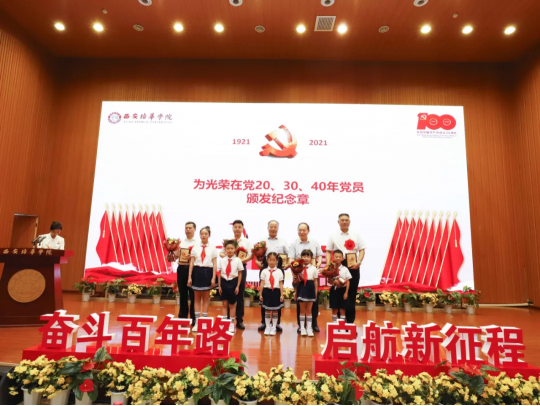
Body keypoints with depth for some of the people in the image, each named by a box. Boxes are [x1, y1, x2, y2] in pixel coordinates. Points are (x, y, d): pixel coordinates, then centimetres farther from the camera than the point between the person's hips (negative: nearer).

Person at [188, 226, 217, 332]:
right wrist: (189, 277, -2)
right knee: (197, 298, 6)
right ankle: (196, 322, 13)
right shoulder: (195, 248, 6)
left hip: (207, 272, -1)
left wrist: (213, 278, -8)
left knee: (206, 298, 6)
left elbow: (215, 264, -1)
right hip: (197, 272, 1)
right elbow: (191, 263, 4)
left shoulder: (212, 248, 2)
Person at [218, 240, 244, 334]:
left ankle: (232, 324, 20)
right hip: (224, 282, 2)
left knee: (232, 304, 9)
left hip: (233, 282, -1)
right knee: (224, 304, 7)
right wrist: (219, 285, 1)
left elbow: (240, 274, -1)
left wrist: (238, 286, -3)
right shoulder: (222, 260, -1)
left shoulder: (238, 260, -6)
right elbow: (219, 273, 4)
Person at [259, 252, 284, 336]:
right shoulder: (264, 271, 2)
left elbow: (281, 284, 2)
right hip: (267, 291, 0)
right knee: (267, 310, 7)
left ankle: (274, 328, 18)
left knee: (275, 310, 7)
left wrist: (281, 295, -1)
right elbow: (262, 283, 2)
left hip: (276, 291, 0)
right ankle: (267, 327, 19)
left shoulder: (279, 271, 2)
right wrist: (260, 294, 1)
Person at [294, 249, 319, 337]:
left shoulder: (314, 269, 3)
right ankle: (302, 328, 15)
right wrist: (296, 292, 2)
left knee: (309, 310, 8)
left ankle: (309, 328, 14)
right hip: (301, 288, 0)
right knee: (302, 310, 8)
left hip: (310, 288, 0)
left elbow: (316, 281, 5)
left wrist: (316, 292, 1)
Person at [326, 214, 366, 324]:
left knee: (352, 293, 5)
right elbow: (328, 251, 6)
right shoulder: (333, 236, 7)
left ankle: (350, 321, 15)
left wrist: (359, 262, -11)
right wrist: (328, 264, -8)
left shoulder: (356, 235, 8)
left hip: (353, 266, 1)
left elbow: (362, 250, 5)